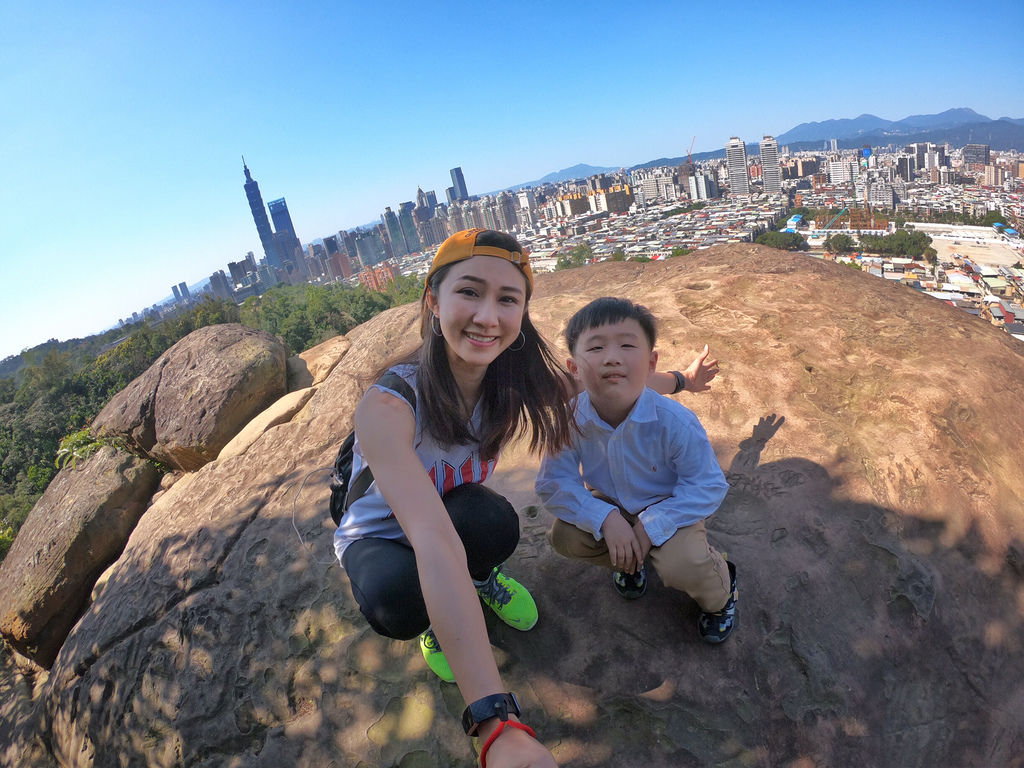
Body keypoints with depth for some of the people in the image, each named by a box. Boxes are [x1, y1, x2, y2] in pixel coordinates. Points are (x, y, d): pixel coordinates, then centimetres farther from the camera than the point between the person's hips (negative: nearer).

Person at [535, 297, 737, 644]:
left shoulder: (675, 422, -30)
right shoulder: (570, 419, -25)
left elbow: (708, 486, -20)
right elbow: (553, 484, -19)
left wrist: (651, 525, -28)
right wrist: (605, 519, -32)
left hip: (668, 509, -3)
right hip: (610, 507, 4)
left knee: (681, 567, -30)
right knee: (563, 536, -18)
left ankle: (720, 592, 11)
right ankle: (627, 562, 16)